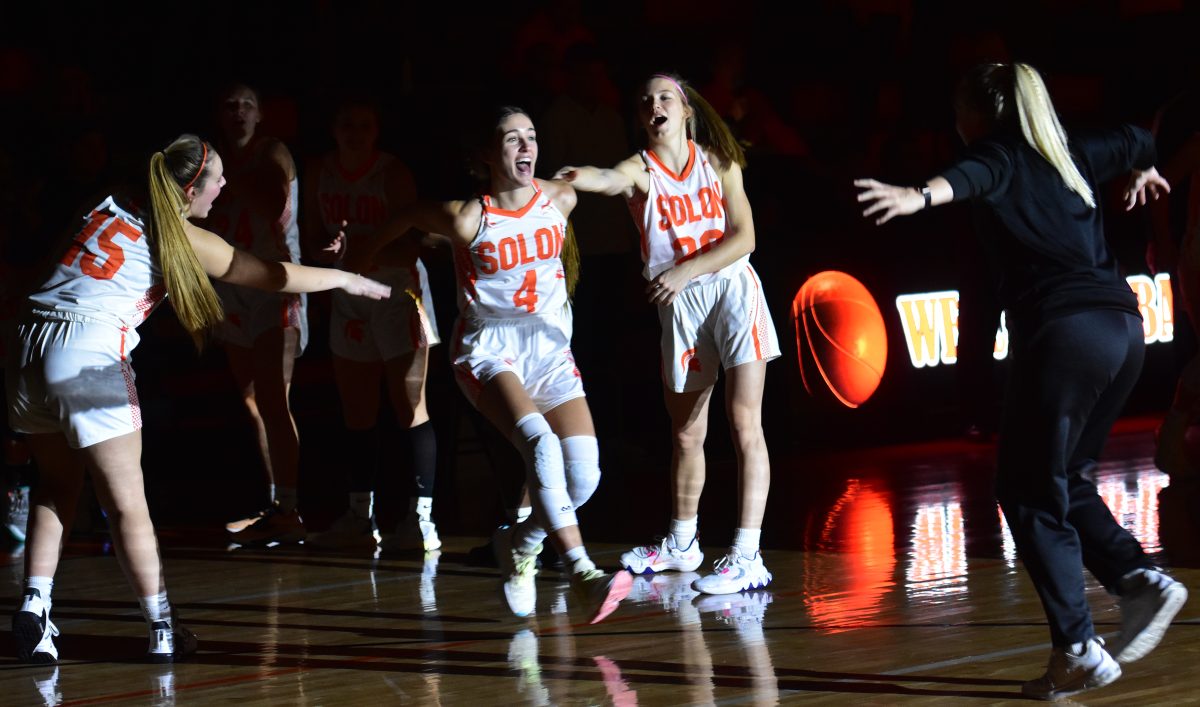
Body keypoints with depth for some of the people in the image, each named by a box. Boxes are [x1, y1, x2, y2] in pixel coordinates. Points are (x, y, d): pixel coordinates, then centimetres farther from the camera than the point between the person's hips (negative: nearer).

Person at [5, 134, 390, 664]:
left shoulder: (109, 204, 16)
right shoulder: (182, 239, 3)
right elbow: (275, 277, 11)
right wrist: (347, 280, 25)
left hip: (31, 341, 5)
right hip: (90, 356, -5)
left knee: (57, 485, 19)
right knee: (126, 499, 1)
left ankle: (34, 601, 4)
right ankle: (162, 630, 5)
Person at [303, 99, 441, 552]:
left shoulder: (393, 175, -13)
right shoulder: (320, 175, 3)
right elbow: (315, 235, 10)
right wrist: (327, 252, -12)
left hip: (398, 294, -6)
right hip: (349, 298, 6)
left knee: (409, 408, -7)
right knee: (356, 412, 10)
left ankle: (422, 517, -6)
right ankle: (359, 517, 18)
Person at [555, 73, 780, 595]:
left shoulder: (719, 162, 2)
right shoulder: (641, 170, -1)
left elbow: (743, 237, -4)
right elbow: (608, 180, -26)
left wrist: (685, 271, -16)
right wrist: (582, 178, -50)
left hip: (732, 287, -2)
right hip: (680, 303, 2)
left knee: (744, 423, -14)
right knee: (685, 434, 13)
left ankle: (747, 556, -20)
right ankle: (681, 544, 32)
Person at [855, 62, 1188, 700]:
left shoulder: (1003, 154, 3)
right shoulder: (1069, 155, 22)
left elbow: (972, 177, -23)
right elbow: (1137, 142, 42)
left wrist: (921, 195, -43)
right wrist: (1143, 174, 65)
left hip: (1065, 330, -7)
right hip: (1124, 328, 7)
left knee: (1029, 492, 0)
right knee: (1066, 481, 22)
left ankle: (1078, 650, -7)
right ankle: (1139, 578, 1)